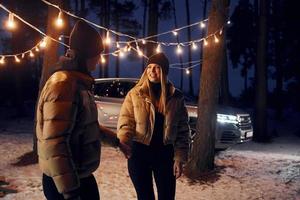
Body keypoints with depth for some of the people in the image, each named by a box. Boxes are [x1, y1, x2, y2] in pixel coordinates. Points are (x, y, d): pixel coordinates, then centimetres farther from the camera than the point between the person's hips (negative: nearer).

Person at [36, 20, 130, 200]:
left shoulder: (80, 83, 9)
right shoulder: (63, 84, -23)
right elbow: (54, 144, -30)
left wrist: (116, 140, 25)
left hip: (82, 176, 10)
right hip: (65, 184, -10)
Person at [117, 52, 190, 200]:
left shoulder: (176, 97, 1)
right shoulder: (135, 94, -2)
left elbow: (182, 130, 3)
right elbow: (126, 121, -5)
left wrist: (179, 158, -4)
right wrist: (123, 140, -26)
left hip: (165, 153, 1)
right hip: (139, 152, -1)